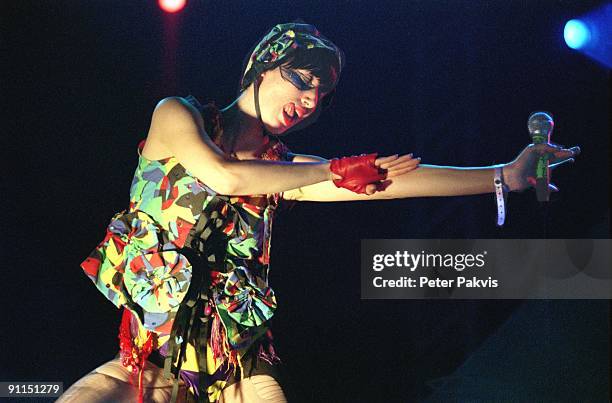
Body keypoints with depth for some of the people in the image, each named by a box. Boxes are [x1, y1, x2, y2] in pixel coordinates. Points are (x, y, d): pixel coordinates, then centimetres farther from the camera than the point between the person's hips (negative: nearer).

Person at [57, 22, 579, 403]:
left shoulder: (284, 169, 8)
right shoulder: (177, 115, 1)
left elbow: (388, 181, 0)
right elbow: (226, 177, -17)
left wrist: (506, 175, -7)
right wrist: (333, 170, -7)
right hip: (149, 355, -3)